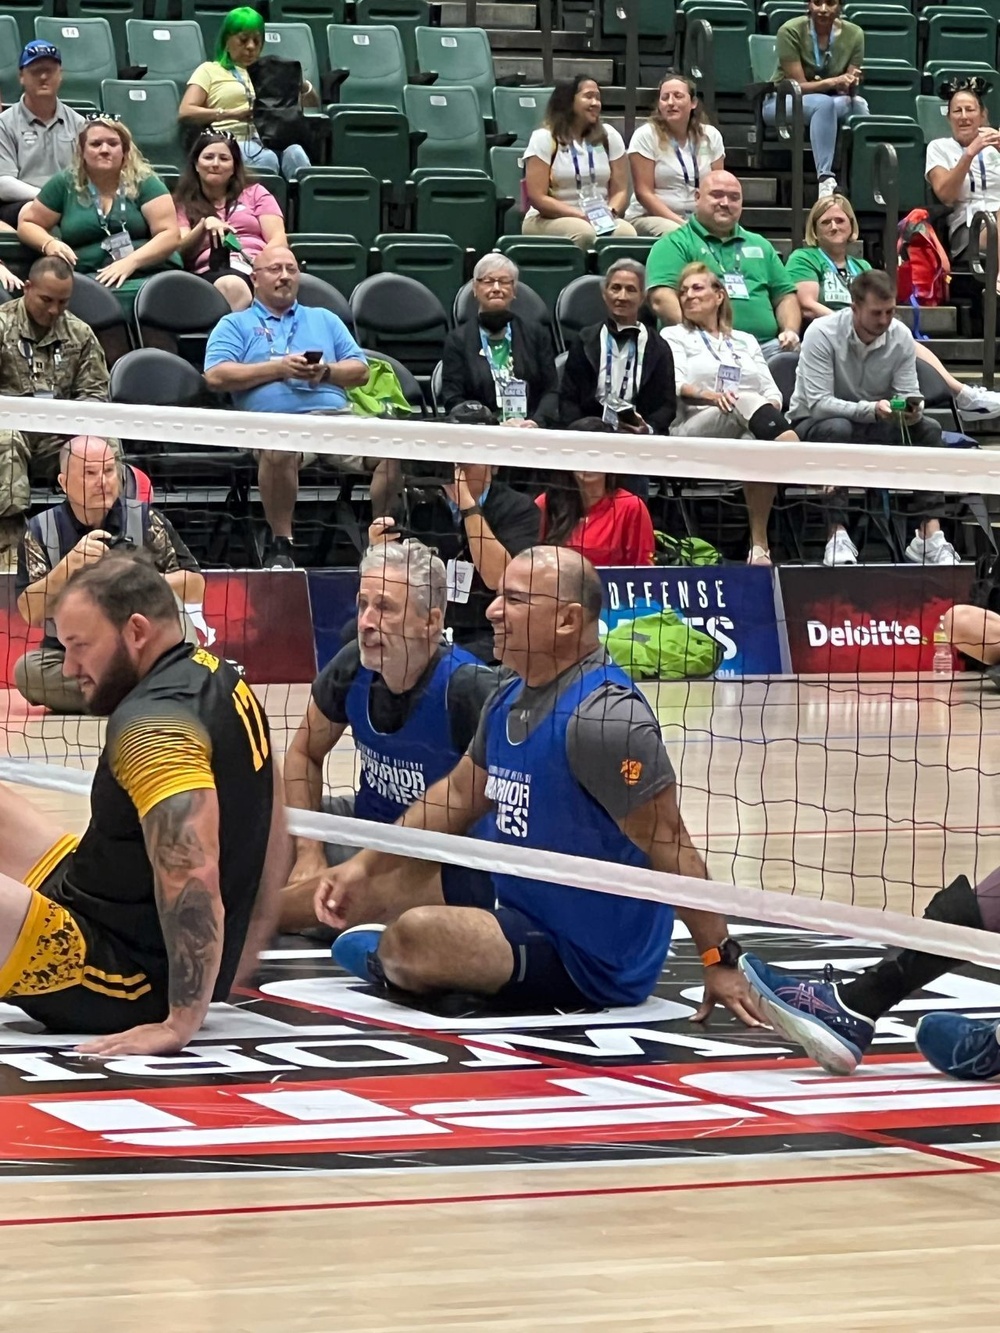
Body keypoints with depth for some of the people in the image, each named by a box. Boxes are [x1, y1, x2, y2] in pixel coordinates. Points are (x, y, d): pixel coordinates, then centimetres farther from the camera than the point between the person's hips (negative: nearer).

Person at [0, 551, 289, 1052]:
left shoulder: (150, 724, -24)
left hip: (116, 973, -10)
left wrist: (180, 1024, -32)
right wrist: (229, 971, 21)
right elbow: (273, 843, 16)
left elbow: (194, 874, -35)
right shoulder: (220, 679, 6)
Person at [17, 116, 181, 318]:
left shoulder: (144, 182, 7)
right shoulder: (64, 184, 12)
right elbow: (27, 224, 20)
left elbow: (170, 234, -1)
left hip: (148, 275, 0)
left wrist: (131, 262, -17)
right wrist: (49, 243, -4)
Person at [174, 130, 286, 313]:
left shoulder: (255, 193, 27)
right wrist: (204, 225, -10)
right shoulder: (182, 204, 26)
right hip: (213, 272, -1)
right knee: (232, 286, -42)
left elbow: (278, 239, 12)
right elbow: (181, 252, 10)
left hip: (259, 269, 1)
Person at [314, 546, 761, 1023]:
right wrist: (366, 866, 9)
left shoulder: (603, 716, -25)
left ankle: (384, 961, 7)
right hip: (527, 921, 10)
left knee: (413, 936, -24)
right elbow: (457, 797, 17)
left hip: (590, 963, -10)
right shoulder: (510, 701, 5)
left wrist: (720, 961, -24)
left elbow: (669, 846, -24)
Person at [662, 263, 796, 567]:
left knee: (757, 446, -39)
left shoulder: (746, 342, 31)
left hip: (751, 430, 3)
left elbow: (771, 390, 18)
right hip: (698, 428, -3)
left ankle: (759, 544, -44)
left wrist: (772, 406, -8)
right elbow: (675, 384, 1)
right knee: (747, 402, -37)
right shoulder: (674, 337, 21)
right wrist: (708, 395, -21)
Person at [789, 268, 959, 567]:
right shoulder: (822, 334, -21)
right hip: (814, 424, -4)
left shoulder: (901, 336, -7)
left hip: (874, 428, 4)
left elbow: (909, 395, -7)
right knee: (838, 429, -38)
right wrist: (871, 410, -40)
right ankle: (837, 536, -40)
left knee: (928, 429, -19)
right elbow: (818, 403, -27)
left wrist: (912, 411, -33)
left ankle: (929, 533, -26)